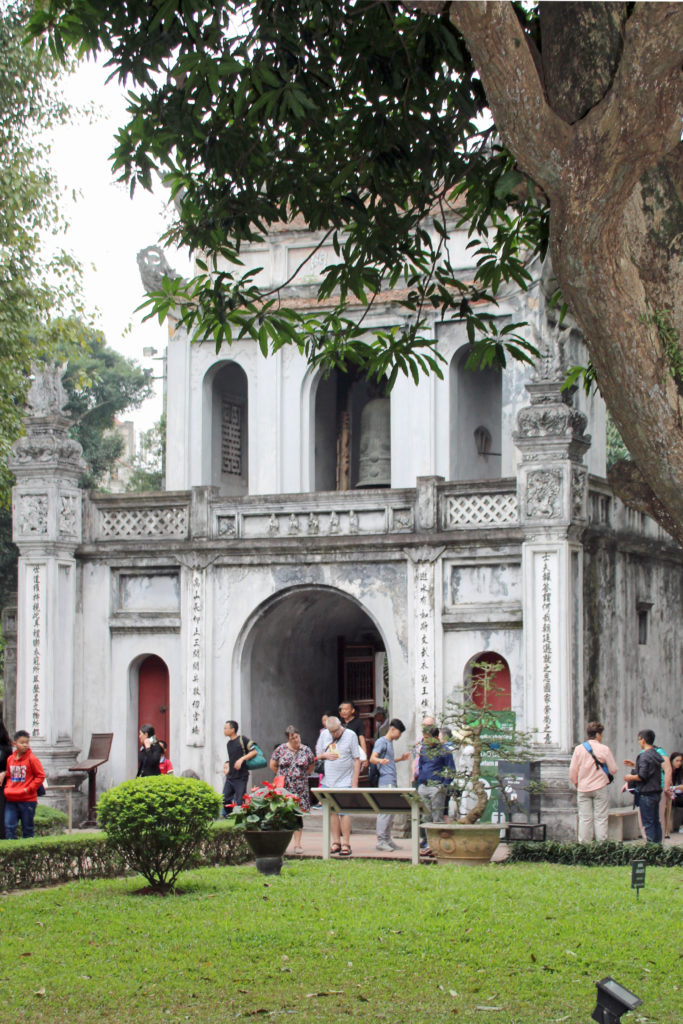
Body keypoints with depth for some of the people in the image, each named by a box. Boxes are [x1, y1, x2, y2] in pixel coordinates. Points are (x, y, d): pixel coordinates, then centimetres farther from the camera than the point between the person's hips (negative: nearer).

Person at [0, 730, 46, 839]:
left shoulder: (32, 759, -7)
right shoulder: (10, 759, 9)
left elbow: (40, 776, -6)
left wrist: (28, 789, -11)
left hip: (28, 800, -4)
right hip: (11, 800, 4)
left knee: (27, 828, 3)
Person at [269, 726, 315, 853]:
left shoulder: (306, 750, 4)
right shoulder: (281, 749, 2)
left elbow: (311, 767, 16)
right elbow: (273, 765, 12)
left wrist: (301, 776, 11)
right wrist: (283, 776, 11)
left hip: (300, 789, 1)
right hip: (283, 788, -1)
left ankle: (297, 843, 8)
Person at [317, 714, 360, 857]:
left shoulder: (350, 735, -4)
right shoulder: (324, 735, 8)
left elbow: (357, 760, -4)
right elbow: (318, 755, 19)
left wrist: (354, 783, -8)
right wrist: (325, 755, -6)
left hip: (344, 782, -4)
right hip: (328, 782, 4)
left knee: (344, 812, -7)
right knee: (332, 811, 5)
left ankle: (346, 844, -3)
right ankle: (336, 842, 13)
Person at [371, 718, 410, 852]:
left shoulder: (390, 743, 21)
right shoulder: (382, 742, -8)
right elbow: (372, 758, -22)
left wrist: (400, 759, 37)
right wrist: (380, 761, -42)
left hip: (392, 783, 10)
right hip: (385, 782, -10)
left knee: (390, 811, 12)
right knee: (385, 810, -11)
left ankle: (387, 839, 17)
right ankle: (380, 840, -10)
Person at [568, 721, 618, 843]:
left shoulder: (579, 749, 1)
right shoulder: (604, 749, -7)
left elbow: (572, 770, 2)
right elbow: (613, 770, -4)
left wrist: (575, 783, 18)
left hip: (583, 788, 2)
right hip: (600, 787, -2)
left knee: (585, 818, 5)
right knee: (600, 818, 2)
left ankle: (584, 843, 5)